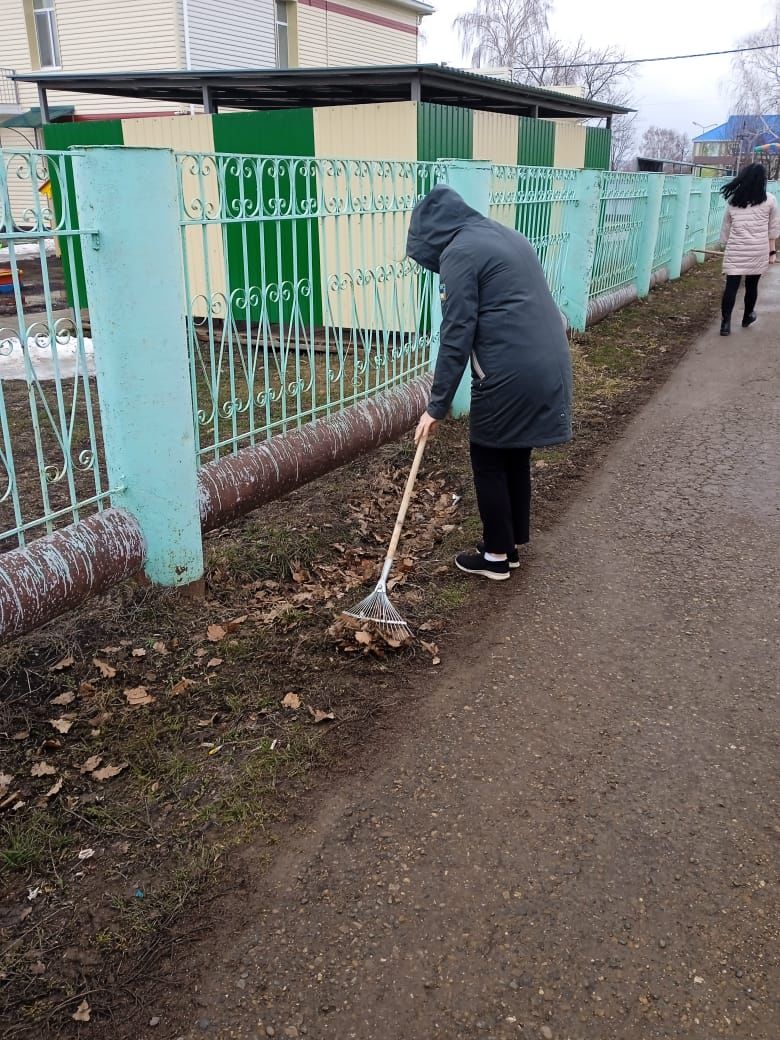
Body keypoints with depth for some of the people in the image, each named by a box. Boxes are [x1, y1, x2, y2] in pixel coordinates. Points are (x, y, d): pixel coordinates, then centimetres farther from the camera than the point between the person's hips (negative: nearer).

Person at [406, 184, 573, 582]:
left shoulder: (459, 252, -7)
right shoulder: (505, 236, 20)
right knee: (516, 457, 19)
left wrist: (437, 405, -8)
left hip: (511, 372, -9)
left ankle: (496, 556, 17)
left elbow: (457, 334, -12)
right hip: (548, 363, 9)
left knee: (488, 462, 7)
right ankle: (511, 544, 31)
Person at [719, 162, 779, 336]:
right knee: (752, 285, 14)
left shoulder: (733, 200, 4)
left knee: (731, 286, 0)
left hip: (736, 249, 1)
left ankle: (725, 323, -5)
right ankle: (747, 316, 31)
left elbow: (726, 227, 9)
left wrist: (726, 246, 19)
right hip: (758, 250, 0)